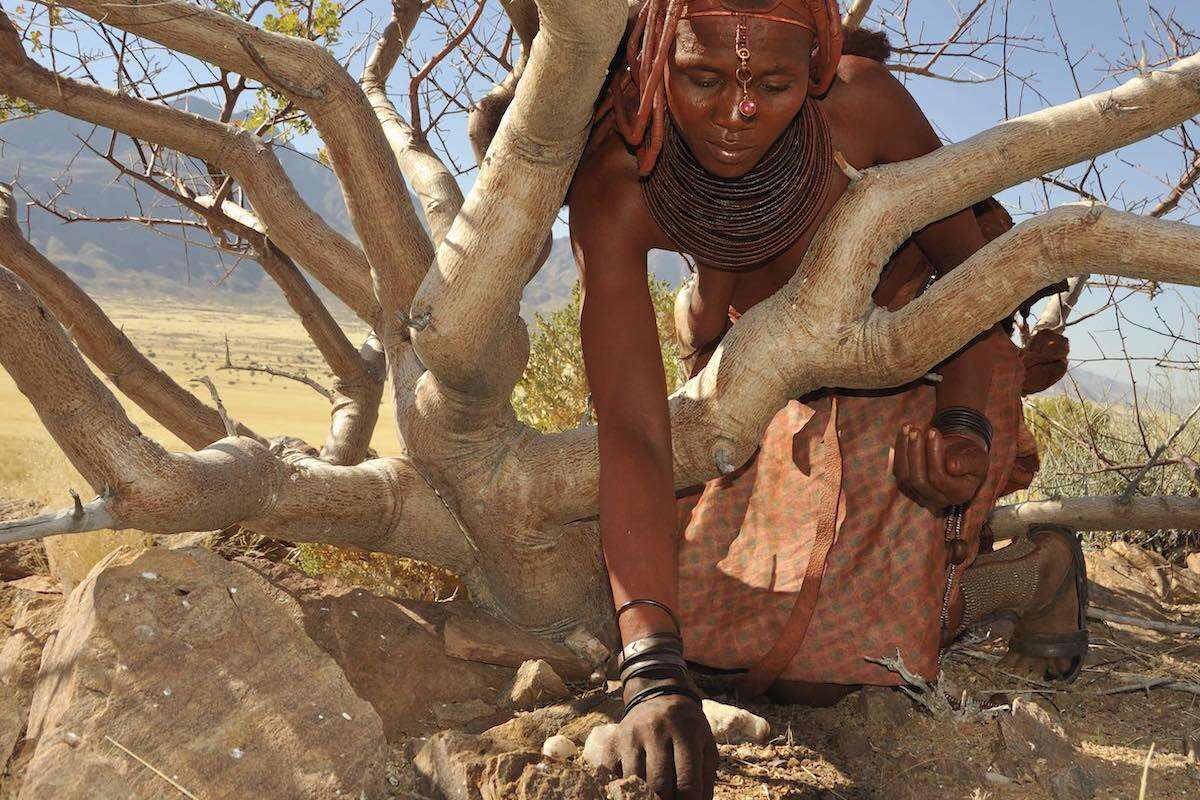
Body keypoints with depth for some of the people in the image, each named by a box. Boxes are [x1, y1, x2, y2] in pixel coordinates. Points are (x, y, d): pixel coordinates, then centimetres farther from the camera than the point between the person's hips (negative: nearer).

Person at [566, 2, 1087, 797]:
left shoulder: (862, 101, -32)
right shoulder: (615, 188, -31)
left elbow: (967, 265, -13)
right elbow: (631, 435, -37)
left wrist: (963, 428, -31)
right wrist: (655, 676, -47)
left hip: (926, 374, -3)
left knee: (817, 663, -13)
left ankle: (1031, 568, 9)